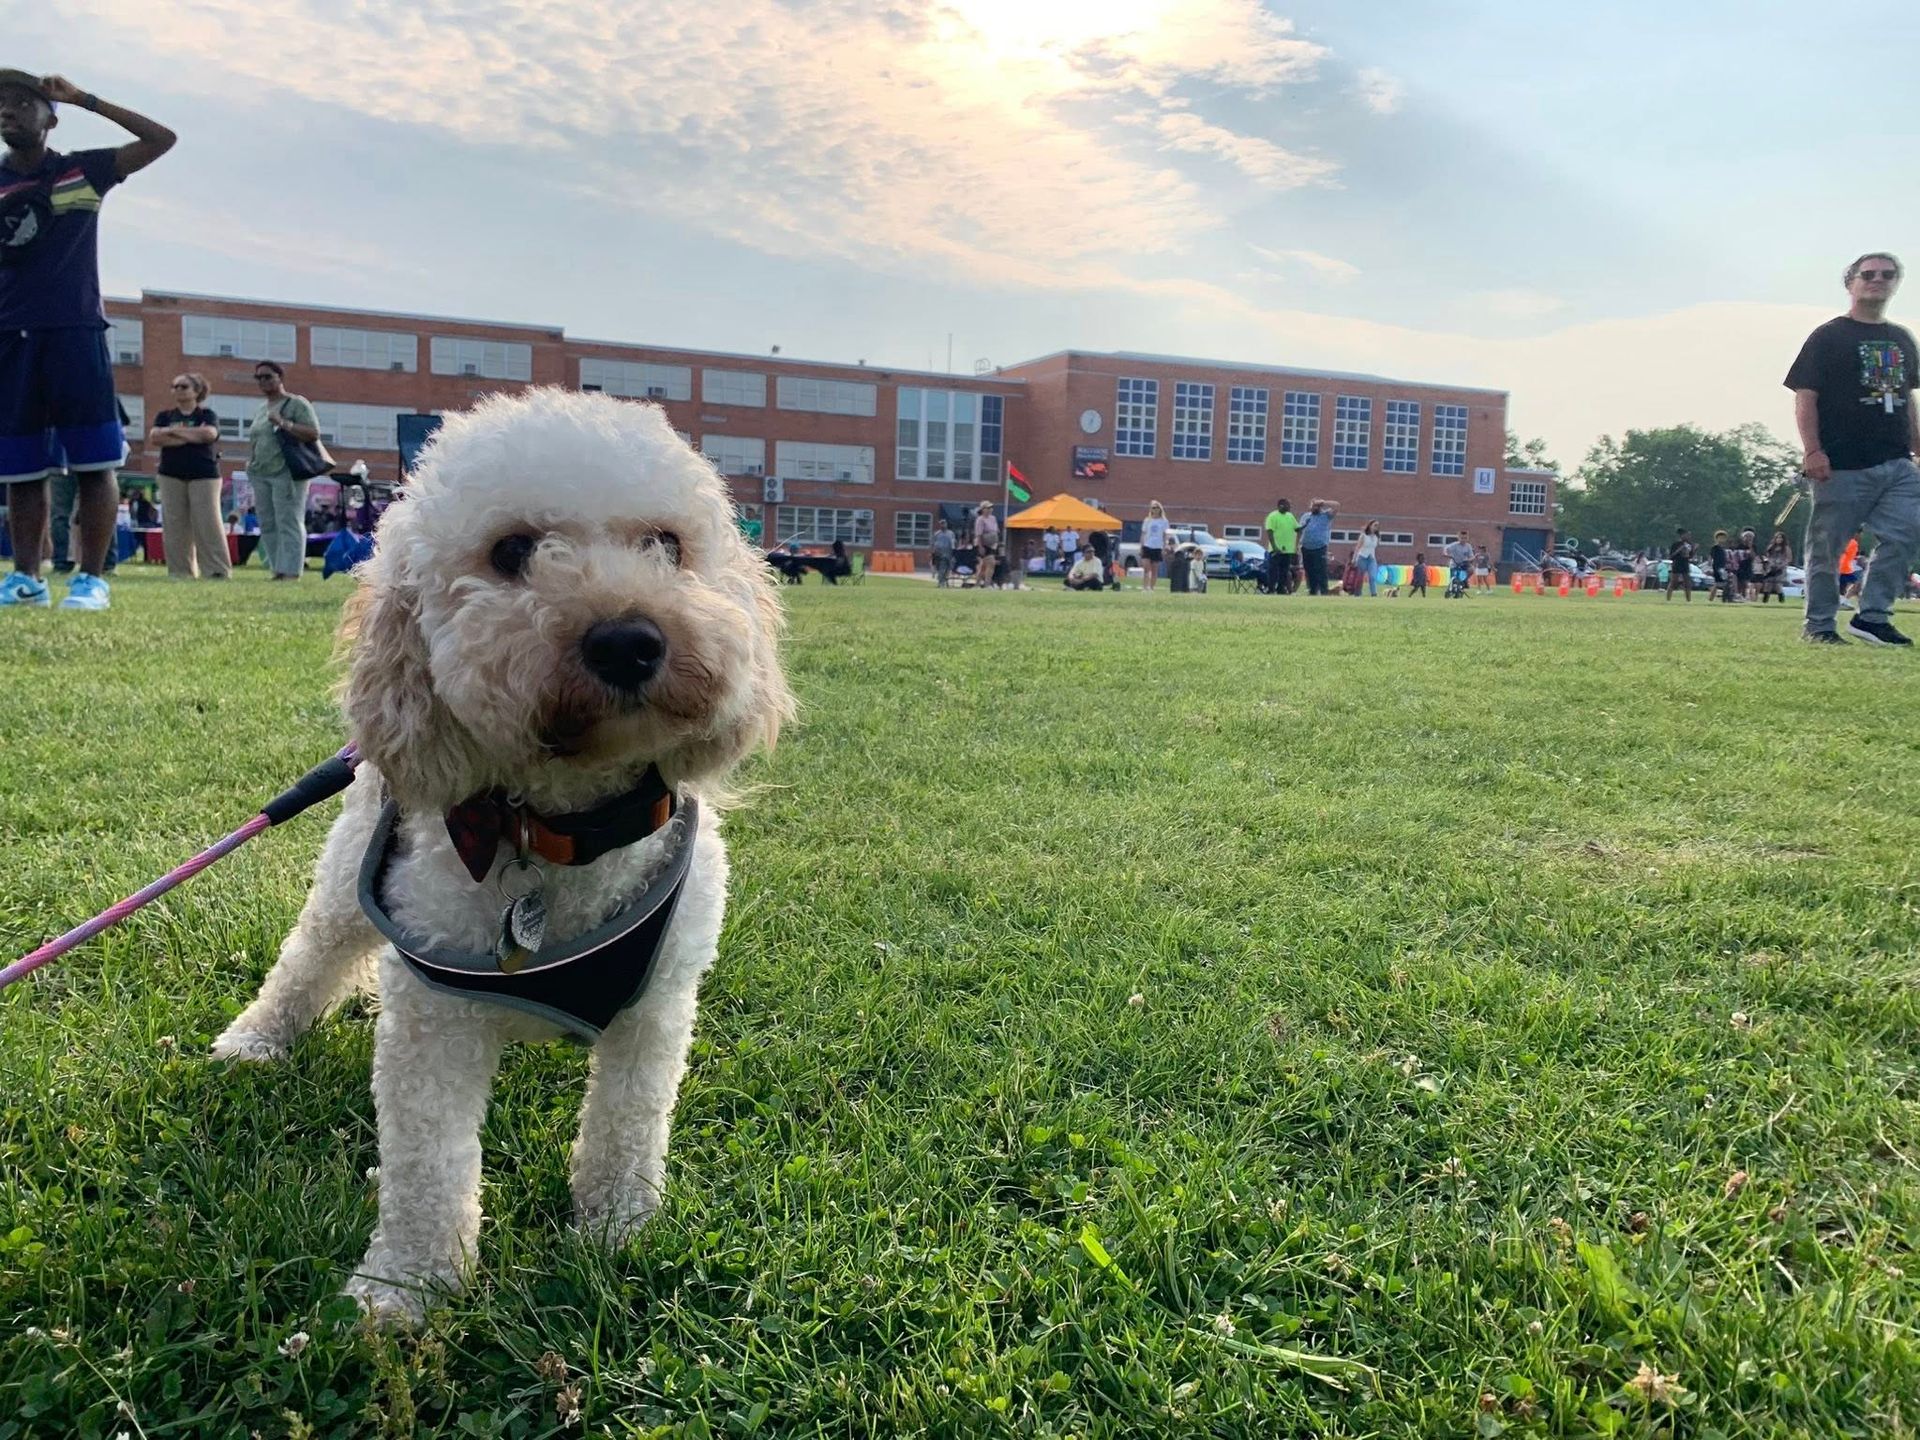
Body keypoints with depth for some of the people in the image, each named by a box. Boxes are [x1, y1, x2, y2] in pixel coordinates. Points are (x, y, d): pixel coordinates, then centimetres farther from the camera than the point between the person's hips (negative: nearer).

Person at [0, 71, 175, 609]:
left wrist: (84, 99, 3)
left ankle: (91, 578, -3)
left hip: (76, 332, -2)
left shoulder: (84, 171, 8)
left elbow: (162, 139, 6)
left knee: (93, 462, -6)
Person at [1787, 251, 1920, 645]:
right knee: (1826, 547, -1)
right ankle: (1819, 624, 8)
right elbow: (1805, 398, -6)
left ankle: (1872, 616, 4)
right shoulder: (1827, 337, 0)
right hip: (1842, 466, -6)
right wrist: (1813, 451, -16)